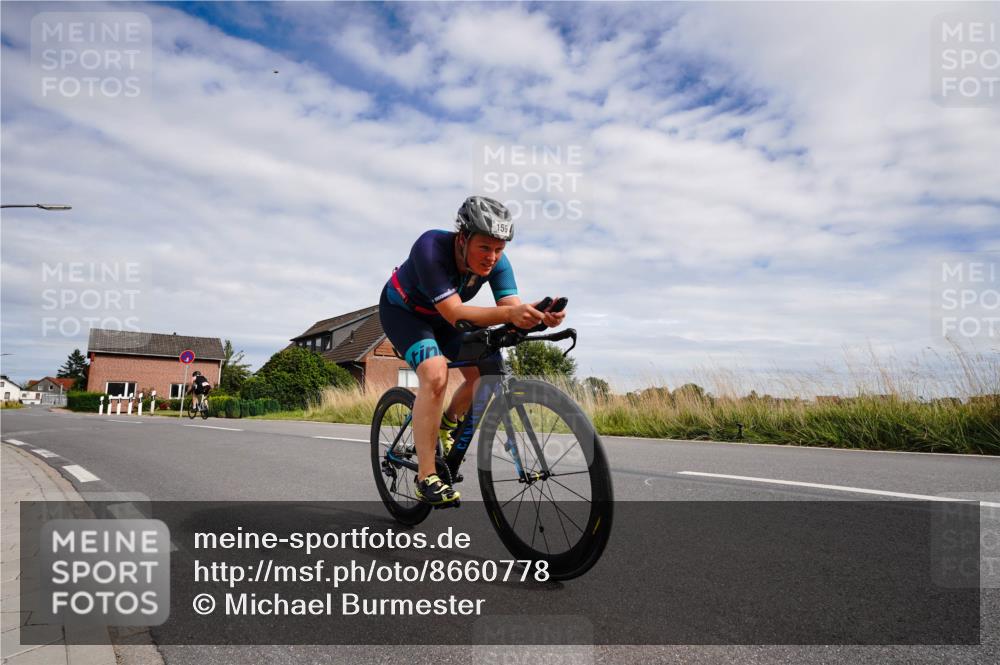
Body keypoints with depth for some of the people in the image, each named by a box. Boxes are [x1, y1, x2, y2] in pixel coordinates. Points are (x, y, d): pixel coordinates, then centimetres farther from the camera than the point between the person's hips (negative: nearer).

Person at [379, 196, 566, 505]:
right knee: (435, 374, -29)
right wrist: (510, 313, -58)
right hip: (402, 310, -5)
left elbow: (512, 309, -30)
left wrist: (542, 315, -52)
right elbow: (455, 314, -44)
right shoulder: (431, 248, -38)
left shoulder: (496, 261, -23)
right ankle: (426, 479, -21)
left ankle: (446, 425, 22)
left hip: (439, 316, 6)